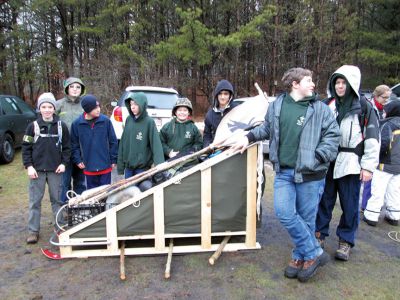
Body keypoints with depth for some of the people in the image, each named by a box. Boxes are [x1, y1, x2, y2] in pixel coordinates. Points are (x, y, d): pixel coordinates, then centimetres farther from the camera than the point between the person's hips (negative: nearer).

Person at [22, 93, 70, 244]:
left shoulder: (61, 126, 1)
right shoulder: (33, 126, 0)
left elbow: (66, 147, 5)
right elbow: (26, 147, 1)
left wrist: (63, 163, -4)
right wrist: (29, 166, -7)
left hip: (55, 169, 0)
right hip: (37, 169, 0)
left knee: (57, 199, 10)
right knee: (35, 201, 5)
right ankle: (33, 230, 15)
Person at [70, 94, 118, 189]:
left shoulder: (105, 121, -7)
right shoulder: (77, 124, -4)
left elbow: (113, 141, -1)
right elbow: (74, 144, 6)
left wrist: (113, 160, 0)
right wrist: (77, 160, 1)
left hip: (105, 166, -1)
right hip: (89, 167, 1)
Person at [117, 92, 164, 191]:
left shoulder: (149, 122, -11)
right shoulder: (129, 120, 3)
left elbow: (156, 145, -18)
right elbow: (123, 143, 7)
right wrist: (120, 164, 8)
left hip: (143, 167, -5)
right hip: (128, 166, 5)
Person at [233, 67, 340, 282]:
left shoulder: (320, 109, -2)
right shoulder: (277, 105, 6)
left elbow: (332, 136, -2)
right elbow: (266, 128, 22)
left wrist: (318, 157, -13)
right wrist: (249, 137, 10)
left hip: (309, 173, -2)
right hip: (284, 171, 3)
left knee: (306, 218, 5)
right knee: (284, 212, -6)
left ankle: (300, 256, 27)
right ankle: (314, 253, 14)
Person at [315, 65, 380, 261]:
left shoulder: (364, 107, 0)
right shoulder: (327, 104, 8)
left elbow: (373, 138, -2)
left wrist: (368, 166, -6)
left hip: (350, 163, -2)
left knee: (350, 204, 5)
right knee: (324, 200, 9)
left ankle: (346, 241, 22)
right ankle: (319, 234, 25)